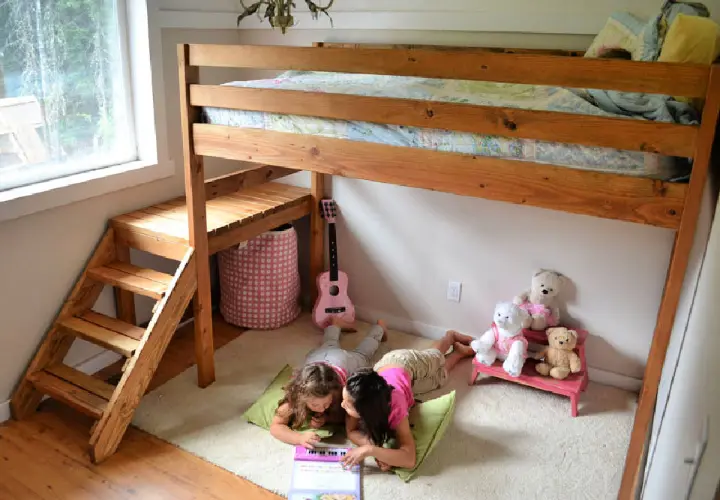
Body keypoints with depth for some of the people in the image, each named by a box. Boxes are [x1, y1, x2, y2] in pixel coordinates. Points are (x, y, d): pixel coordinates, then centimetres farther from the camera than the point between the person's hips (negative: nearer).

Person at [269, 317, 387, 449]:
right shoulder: (297, 392, -46)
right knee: (330, 345, 39)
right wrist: (300, 438, -69)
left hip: (346, 360, -1)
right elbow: (275, 426, -50)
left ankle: (379, 327, 60)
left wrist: (325, 418, -49)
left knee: (361, 354, 35)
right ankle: (335, 325, 65)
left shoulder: (341, 388, -48)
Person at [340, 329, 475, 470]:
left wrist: (369, 451, -64)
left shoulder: (395, 407, -50)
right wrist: (376, 449, -50)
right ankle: (452, 337, 59)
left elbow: (409, 459, -54)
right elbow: (351, 431, -32)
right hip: (388, 362, 3)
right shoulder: (352, 393, -43)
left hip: (409, 364, -3)